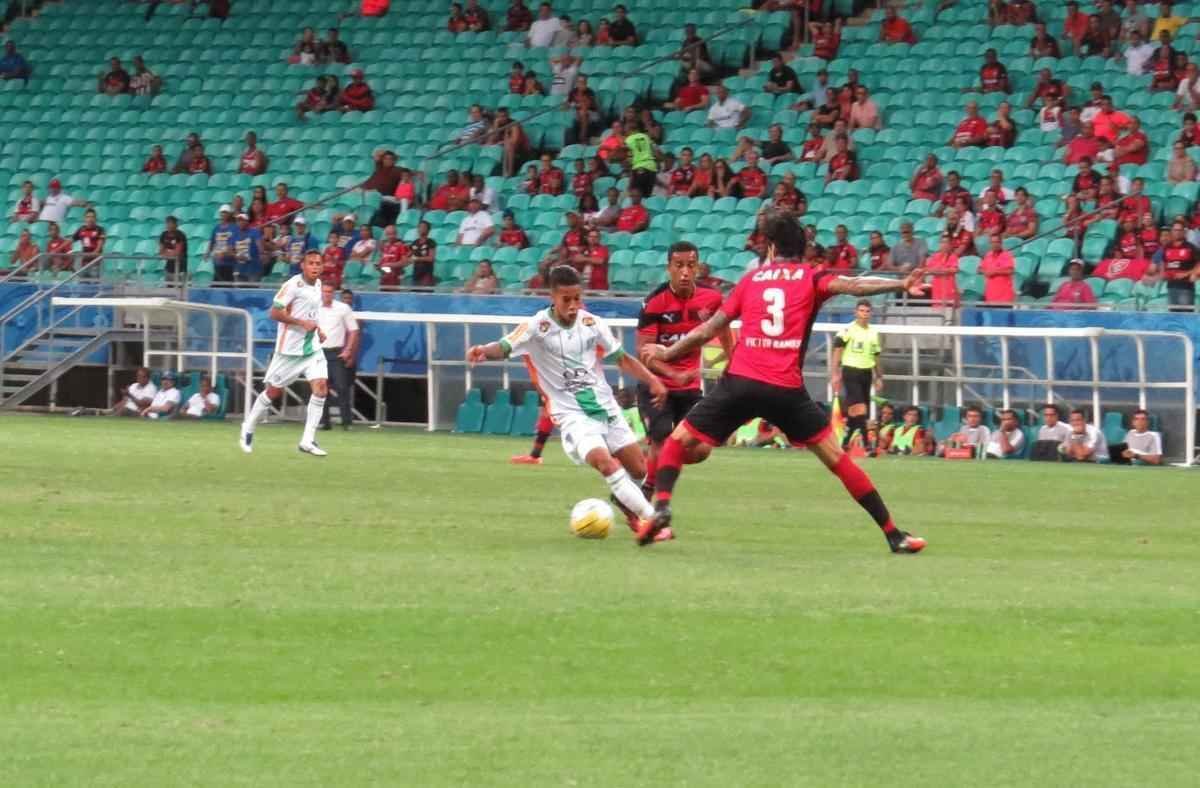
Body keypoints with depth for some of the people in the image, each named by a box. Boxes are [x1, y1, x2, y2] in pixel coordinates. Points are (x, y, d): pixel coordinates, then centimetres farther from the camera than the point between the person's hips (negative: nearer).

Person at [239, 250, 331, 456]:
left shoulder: (317, 285, 9)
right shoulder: (293, 285, -15)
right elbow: (275, 312, -19)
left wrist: (318, 329, 12)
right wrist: (302, 322, -24)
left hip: (312, 347, 6)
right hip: (290, 348, -6)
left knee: (321, 386, -11)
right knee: (274, 391, 5)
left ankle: (308, 440, -8)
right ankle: (248, 428, 27)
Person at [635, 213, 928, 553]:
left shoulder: (752, 278, 18)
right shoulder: (811, 278, 13)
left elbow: (709, 329, 21)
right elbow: (850, 285, -9)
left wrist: (667, 353, 34)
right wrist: (900, 285, -18)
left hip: (740, 382, 1)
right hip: (786, 389, -1)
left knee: (678, 443, 16)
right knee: (836, 457, 7)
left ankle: (662, 507, -8)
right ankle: (894, 534, 5)